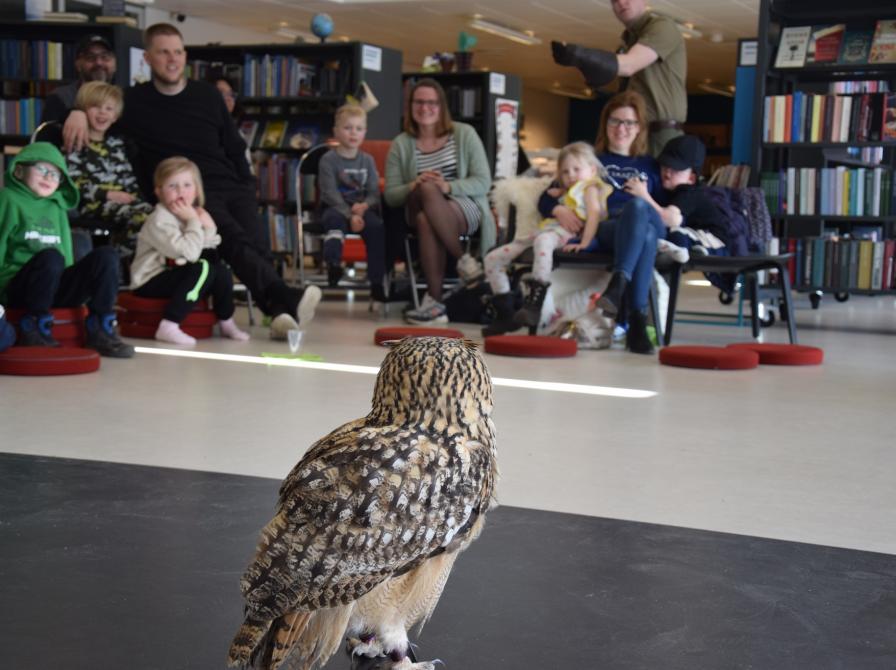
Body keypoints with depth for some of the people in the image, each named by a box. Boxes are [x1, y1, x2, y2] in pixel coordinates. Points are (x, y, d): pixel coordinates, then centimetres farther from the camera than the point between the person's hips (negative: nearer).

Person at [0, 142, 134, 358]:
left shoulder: (57, 206, 20)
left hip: (54, 289, 5)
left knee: (106, 256, -14)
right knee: (50, 257, -36)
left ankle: (100, 331, -15)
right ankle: (34, 330, -22)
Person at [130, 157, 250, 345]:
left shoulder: (193, 212, 8)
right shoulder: (160, 220, -20)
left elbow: (207, 250, 5)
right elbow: (189, 253, -32)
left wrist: (209, 229, -10)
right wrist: (194, 222, -22)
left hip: (174, 275, 8)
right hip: (149, 281, -8)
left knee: (220, 268, 3)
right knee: (202, 269, -25)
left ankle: (226, 321, 18)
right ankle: (168, 327, -29)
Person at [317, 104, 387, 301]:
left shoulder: (367, 160, 12)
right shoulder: (328, 160, 0)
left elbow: (374, 192, 6)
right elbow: (331, 193, -10)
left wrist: (364, 206, -18)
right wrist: (350, 216, -23)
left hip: (361, 209, 3)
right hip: (335, 208, -2)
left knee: (377, 226, -27)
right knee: (336, 220, -38)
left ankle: (377, 283, -27)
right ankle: (333, 264, -49)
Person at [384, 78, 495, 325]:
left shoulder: (464, 134, 7)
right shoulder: (401, 145, 11)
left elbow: (483, 182, 0)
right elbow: (390, 195, 5)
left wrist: (448, 186, -19)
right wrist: (414, 187, -17)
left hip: (467, 209, -2)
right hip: (420, 211, 2)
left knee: (427, 220, -37)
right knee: (426, 206, -37)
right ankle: (463, 260, -26)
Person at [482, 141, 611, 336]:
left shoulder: (589, 187, 9)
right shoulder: (569, 192, 37)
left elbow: (594, 214, -9)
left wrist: (584, 243, -23)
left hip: (563, 233, -9)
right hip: (543, 231, 9)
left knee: (542, 240, -45)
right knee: (492, 258, 2)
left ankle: (534, 304, -52)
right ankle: (505, 315, -2)